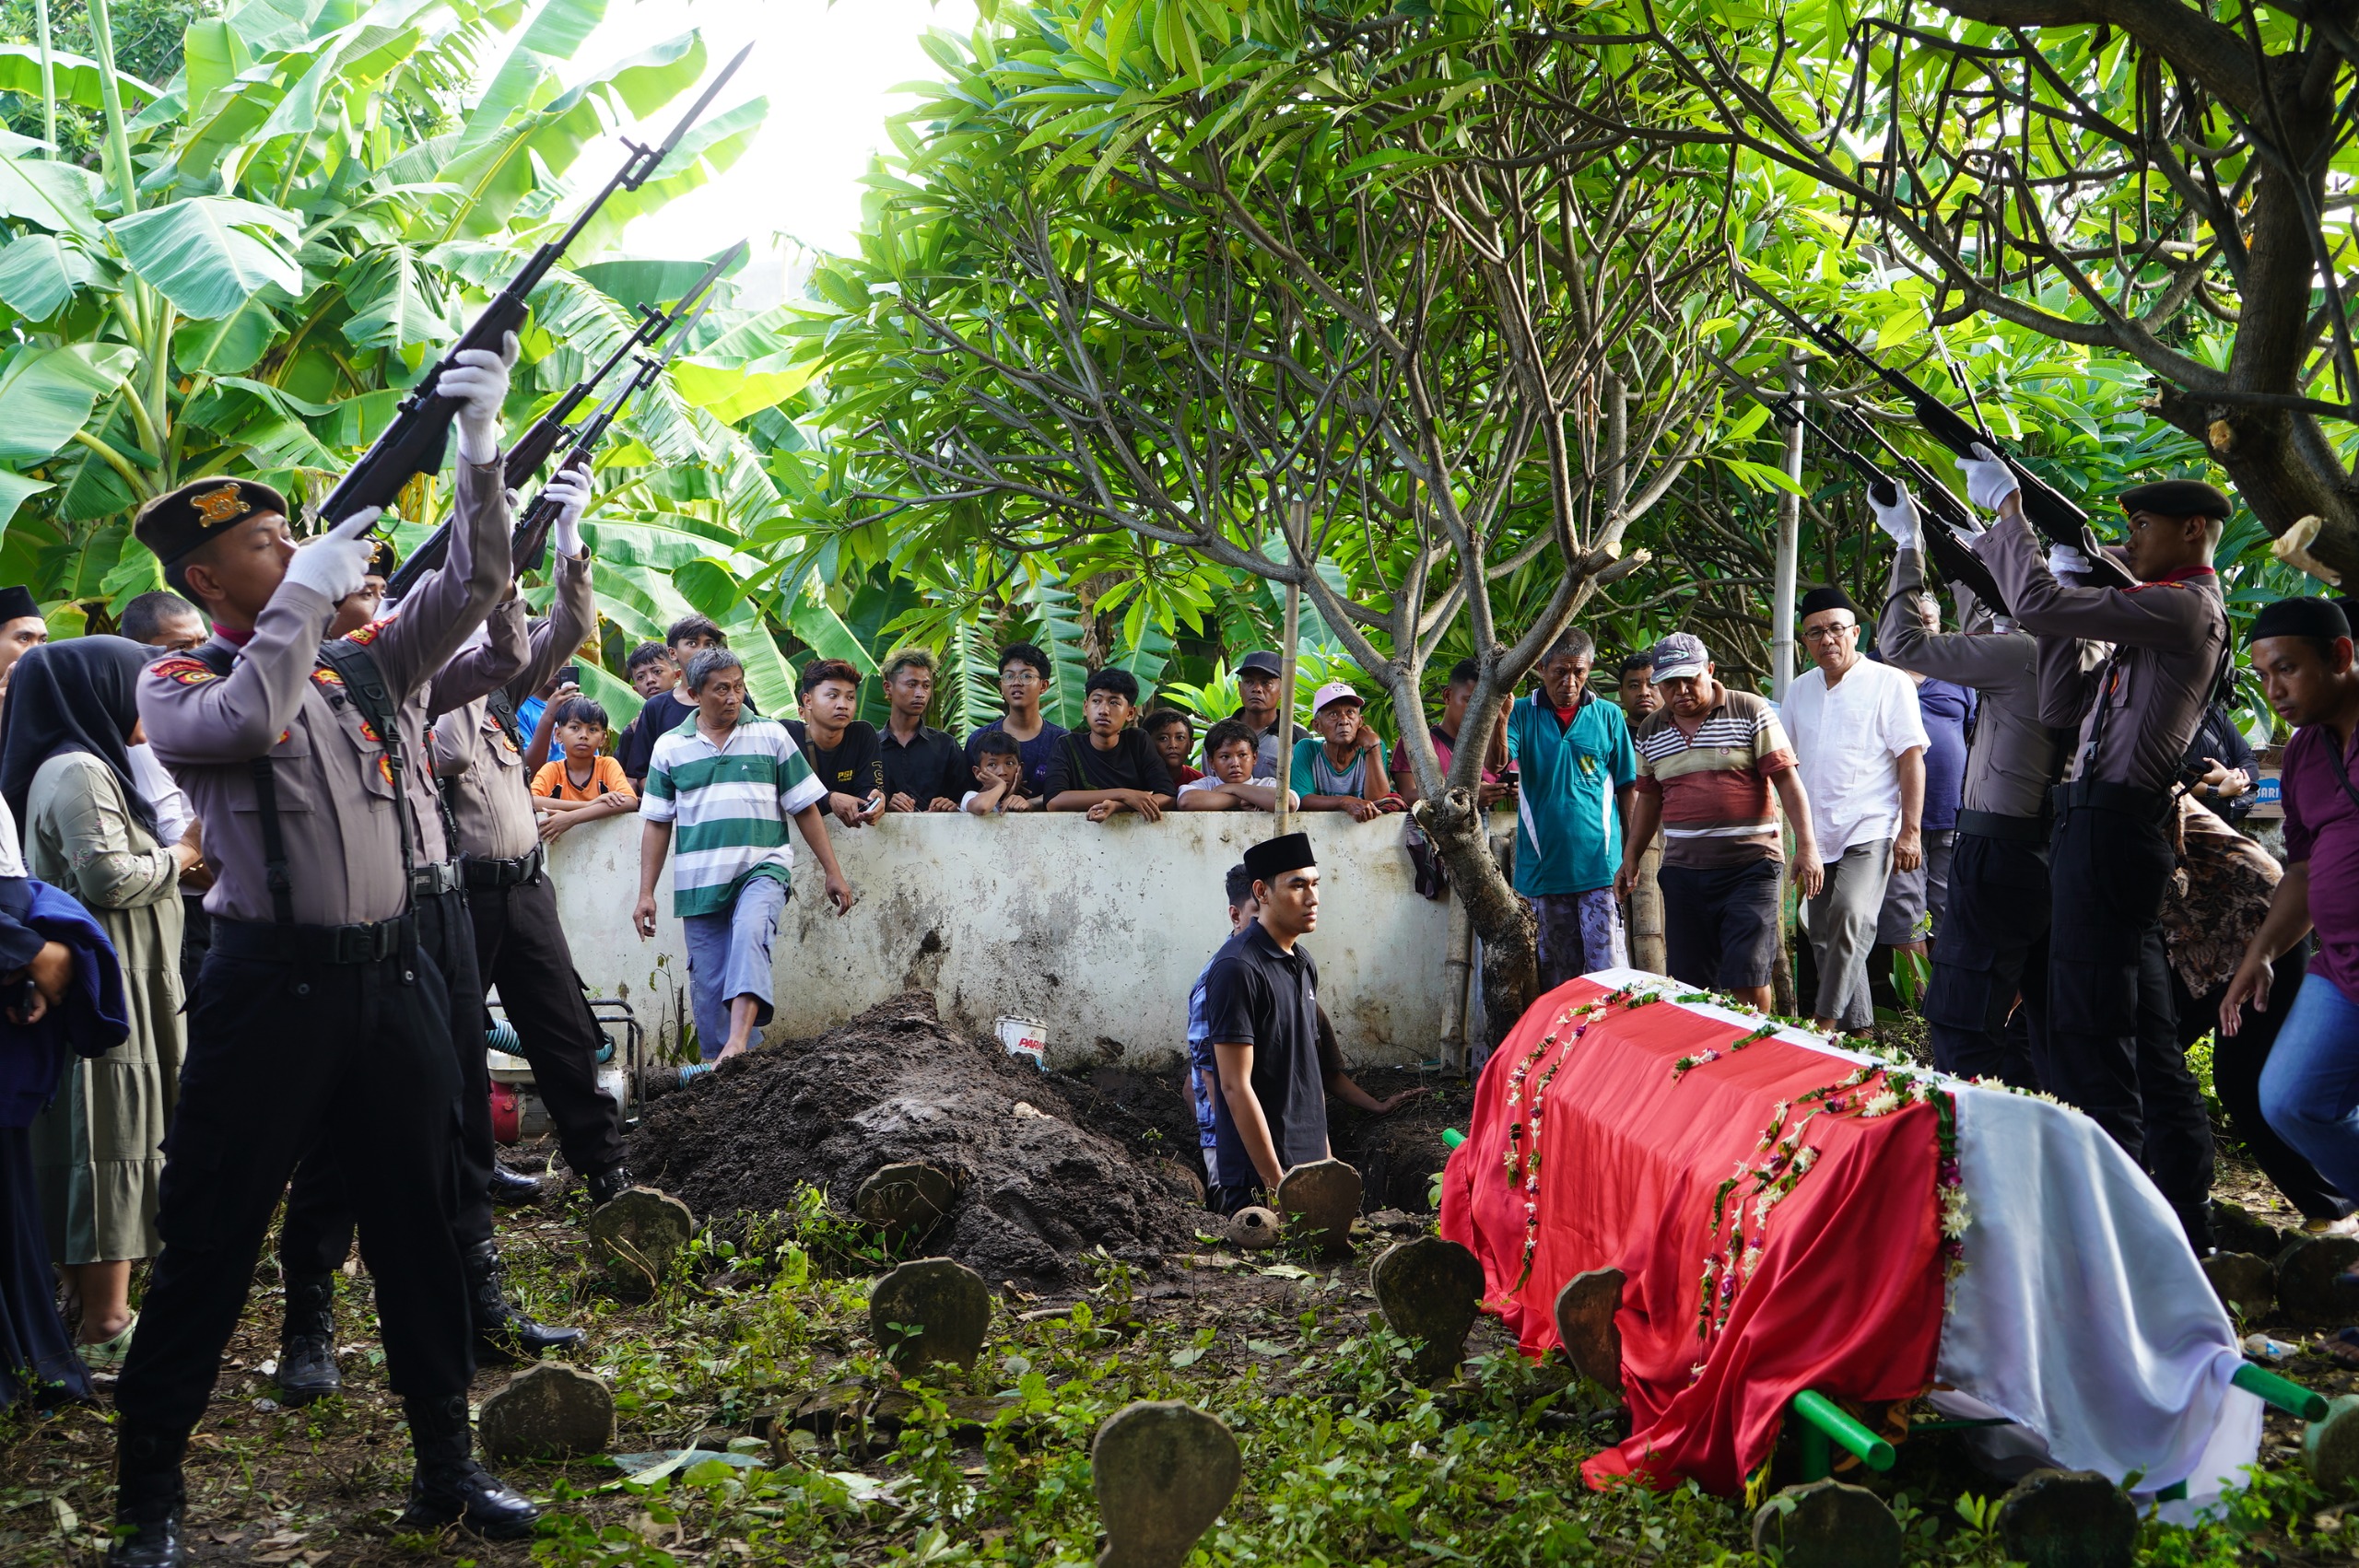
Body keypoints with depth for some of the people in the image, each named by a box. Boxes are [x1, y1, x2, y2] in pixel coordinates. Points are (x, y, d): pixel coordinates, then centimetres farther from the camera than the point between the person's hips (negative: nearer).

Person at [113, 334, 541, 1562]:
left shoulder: (361, 661, 14)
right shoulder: (175, 687, 1)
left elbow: (475, 585, 8)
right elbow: (248, 721, -21)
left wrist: (479, 443, -1)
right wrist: (306, 596, -12)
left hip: (391, 977, 5)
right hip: (269, 987, -5)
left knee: (416, 1227, 12)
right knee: (210, 1243, 0)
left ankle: (448, 1464, 24)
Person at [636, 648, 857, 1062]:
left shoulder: (771, 735, 7)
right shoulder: (670, 747, 9)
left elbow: (806, 808, 9)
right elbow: (656, 823, 12)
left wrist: (832, 872, 8)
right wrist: (646, 894, 7)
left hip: (761, 868, -2)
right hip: (698, 883, 3)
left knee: (749, 935, -31)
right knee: (708, 988, 2)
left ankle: (738, 1042, -42)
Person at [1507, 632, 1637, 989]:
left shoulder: (1608, 717, 5)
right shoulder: (1523, 714, 4)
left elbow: (1626, 788, 9)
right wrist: (1499, 718, -30)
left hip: (1599, 864, -1)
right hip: (1544, 865, 1)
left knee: (1608, 967, -8)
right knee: (1558, 973, 10)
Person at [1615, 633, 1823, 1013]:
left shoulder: (1751, 711, -2)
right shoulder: (1650, 732, 11)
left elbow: (1787, 778, -5)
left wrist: (1807, 845, -13)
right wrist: (1630, 859, 19)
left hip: (1750, 866, -4)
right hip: (1683, 870, 4)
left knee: (1747, 977, -9)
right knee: (1690, 982, 5)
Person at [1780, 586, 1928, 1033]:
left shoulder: (1889, 683, -1)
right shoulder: (1799, 690, 15)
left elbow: (1912, 758, -5)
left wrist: (1910, 830, -13)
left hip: (1870, 832, -6)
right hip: (1816, 837, 6)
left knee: (1850, 917, -25)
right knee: (1825, 939, 6)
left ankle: (1823, 1024, -25)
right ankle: (1857, 1033, 15)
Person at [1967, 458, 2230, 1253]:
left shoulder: (2186, 606, -11)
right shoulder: (2156, 620, 20)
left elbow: (2036, 605, -19)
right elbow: (2062, 704, 16)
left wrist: (2007, 507, -6)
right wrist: (2071, 594, 9)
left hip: (2112, 827, -10)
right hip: (2105, 825, 10)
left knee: (2093, 1038, -9)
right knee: (2146, 1037, 14)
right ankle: (2185, 1224, 22)